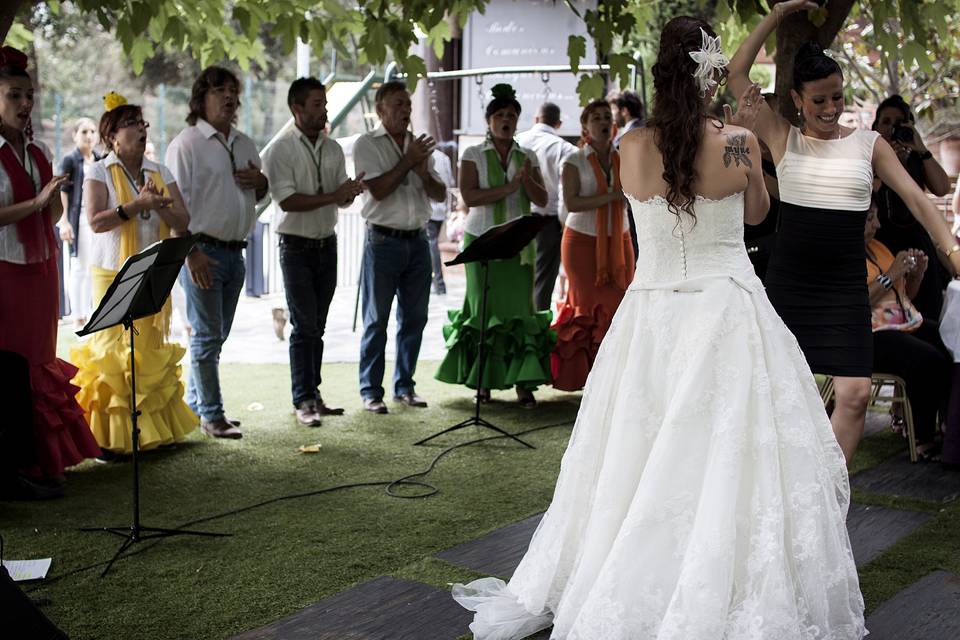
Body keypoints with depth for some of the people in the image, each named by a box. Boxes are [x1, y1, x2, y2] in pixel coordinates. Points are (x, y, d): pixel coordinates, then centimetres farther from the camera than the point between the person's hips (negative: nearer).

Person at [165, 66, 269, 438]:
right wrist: (191, 252, -19)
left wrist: (260, 181, 2)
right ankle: (211, 415, 5)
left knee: (217, 335, 12)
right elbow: (176, 202, -12)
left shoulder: (245, 145, 16)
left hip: (235, 251, 7)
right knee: (207, 335, -3)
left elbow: (258, 195, 26)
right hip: (203, 250, -7)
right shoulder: (187, 143, -6)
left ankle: (194, 404, 25)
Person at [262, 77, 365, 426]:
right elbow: (287, 201, -17)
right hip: (297, 246, -6)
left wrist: (351, 191, -15)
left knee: (317, 325, 10)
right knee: (304, 325, -6)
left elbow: (343, 198, 8)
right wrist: (333, 195, -21)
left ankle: (312, 394, 17)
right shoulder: (280, 150, -8)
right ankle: (304, 401, -1)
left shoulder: (333, 148, 9)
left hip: (327, 244, 6)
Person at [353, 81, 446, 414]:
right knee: (376, 320, 0)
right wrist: (408, 162, -12)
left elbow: (440, 195, 12)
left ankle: (404, 385, 20)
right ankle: (371, 390, 6)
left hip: (417, 240, 6)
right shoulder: (367, 144, -3)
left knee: (414, 317, 9)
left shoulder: (418, 144, 14)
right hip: (383, 240, -6)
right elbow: (378, 190, -15)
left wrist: (424, 173, -7)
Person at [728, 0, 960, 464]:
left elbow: (915, 198, 1)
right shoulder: (783, 139, 3)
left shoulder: (868, 144, 6)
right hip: (788, 281, -1)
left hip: (845, 285, 1)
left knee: (855, 393, -7)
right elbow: (737, 73, -2)